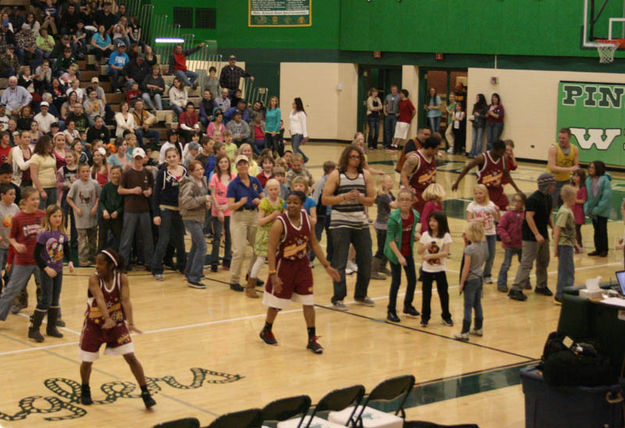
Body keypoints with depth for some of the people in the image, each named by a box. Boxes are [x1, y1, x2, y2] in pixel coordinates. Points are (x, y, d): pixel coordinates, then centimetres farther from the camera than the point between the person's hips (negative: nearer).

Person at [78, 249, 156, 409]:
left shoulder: (122, 278, -17)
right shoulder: (94, 279, -22)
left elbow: (125, 300, -27)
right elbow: (100, 299, -38)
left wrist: (130, 323, -42)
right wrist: (107, 319, -54)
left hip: (117, 324, 1)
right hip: (94, 325, -1)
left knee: (131, 357, -8)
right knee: (87, 361, 7)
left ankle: (145, 393, 2)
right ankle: (85, 390, 36)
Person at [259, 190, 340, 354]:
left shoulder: (307, 219, -5)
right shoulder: (280, 223, -21)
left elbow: (314, 244, 6)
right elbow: (271, 249, -20)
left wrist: (327, 266, 4)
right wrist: (273, 274, -27)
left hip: (303, 266, 4)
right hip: (284, 266, -4)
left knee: (308, 302, 2)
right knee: (276, 303, 8)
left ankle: (312, 339, 10)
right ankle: (266, 331, 33)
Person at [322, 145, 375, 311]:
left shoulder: (365, 175, 8)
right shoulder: (336, 175, -3)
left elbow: (371, 200, 7)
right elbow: (325, 199, -8)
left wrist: (360, 197, -14)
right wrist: (345, 197, -18)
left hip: (361, 222, 4)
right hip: (340, 223, -4)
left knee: (366, 261, 8)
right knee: (339, 263, -2)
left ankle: (361, 294, 25)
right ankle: (338, 298, 6)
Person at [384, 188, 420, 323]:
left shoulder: (415, 215, -5)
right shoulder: (394, 217, -22)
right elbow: (390, 239, -21)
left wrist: (416, 234, -11)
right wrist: (399, 256, -25)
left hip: (408, 252, 6)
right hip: (395, 252, -6)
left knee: (412, 280, 11)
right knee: (396, 281, -4)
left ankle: (408, 305, 33)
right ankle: (391, 311, 9)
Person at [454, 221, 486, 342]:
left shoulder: (469, 249, -20)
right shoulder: (483, 246, 1)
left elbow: (466, 268, -19)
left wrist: (462, 283, -9)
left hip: (471, 279, -7)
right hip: (479, 277, 7)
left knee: (468, 306, -3)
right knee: (477, 304, 18)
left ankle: (465, 333, 0)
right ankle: (478, 328, 28)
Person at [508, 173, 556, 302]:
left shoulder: (548, 198, 10)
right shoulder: (534, 199, -18)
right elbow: (529, 217, -21)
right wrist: (537, 234, -24)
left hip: (543, 235, 9)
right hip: (531, 237, -9)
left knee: (543, 262, 18)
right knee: (527, 263, -11)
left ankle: (541, 286, 33)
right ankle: (515, 289, -10)